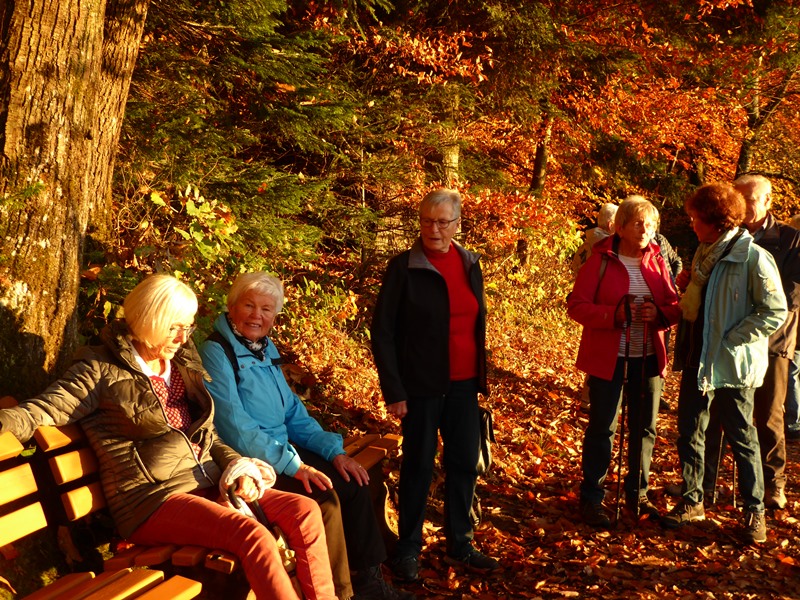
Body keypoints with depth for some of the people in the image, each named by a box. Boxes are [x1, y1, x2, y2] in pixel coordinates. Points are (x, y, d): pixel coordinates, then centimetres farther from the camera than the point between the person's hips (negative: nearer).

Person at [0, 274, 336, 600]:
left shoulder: (182, 366, 19)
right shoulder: (101, 370, 0)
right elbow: (42, 412, -10)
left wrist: (235, 466, 5)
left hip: (208, 485, 7)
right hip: (153, 500, -7)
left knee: (305, 511, -10)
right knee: (254, 536, -30)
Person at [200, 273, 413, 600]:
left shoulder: (266, 350, 11)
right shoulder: (216, 353, -14)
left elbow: (293, 412, 15)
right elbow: (236, 429, -21)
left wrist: (333, 449, 3)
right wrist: (293, 465, -24)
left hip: (283, 451, 8)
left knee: (354, 483, -3)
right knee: (325, 497, -23)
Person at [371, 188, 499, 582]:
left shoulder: (469, 264, 7)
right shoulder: (403, 268, -9)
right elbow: (383, 332, -8)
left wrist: (481, 377, 12)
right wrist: (394, 390, -13)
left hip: (463, 385, 5)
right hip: (422, 387, -5)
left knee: (465, 464, 10)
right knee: (418, 467, 5)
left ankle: (459, 545, 25)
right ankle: (408, 549, 20)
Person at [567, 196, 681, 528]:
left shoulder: (657, 261, 6)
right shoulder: (601, 260, -6)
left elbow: (675, 305, 8)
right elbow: (576, 305, -9)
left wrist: (660, 313, -15)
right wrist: (615, 314, -23)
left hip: (648, 358, 4)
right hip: (607, 358, -4)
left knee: (645, 428, 12)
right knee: (601, 428, 2)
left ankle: (637, 494, 28)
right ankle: (592, 498, 12)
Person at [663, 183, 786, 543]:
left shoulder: (752, 256, -16)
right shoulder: (705, 253, 10)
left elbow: (775, 311, -18)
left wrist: (731, 340, -19)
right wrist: (687, 285, 4)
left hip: (731, 364, -7)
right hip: (696, 358, 8)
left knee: (741, 437, 6)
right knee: (689, 432, 12)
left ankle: (754, 510, 21)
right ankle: (691, 502, 26)